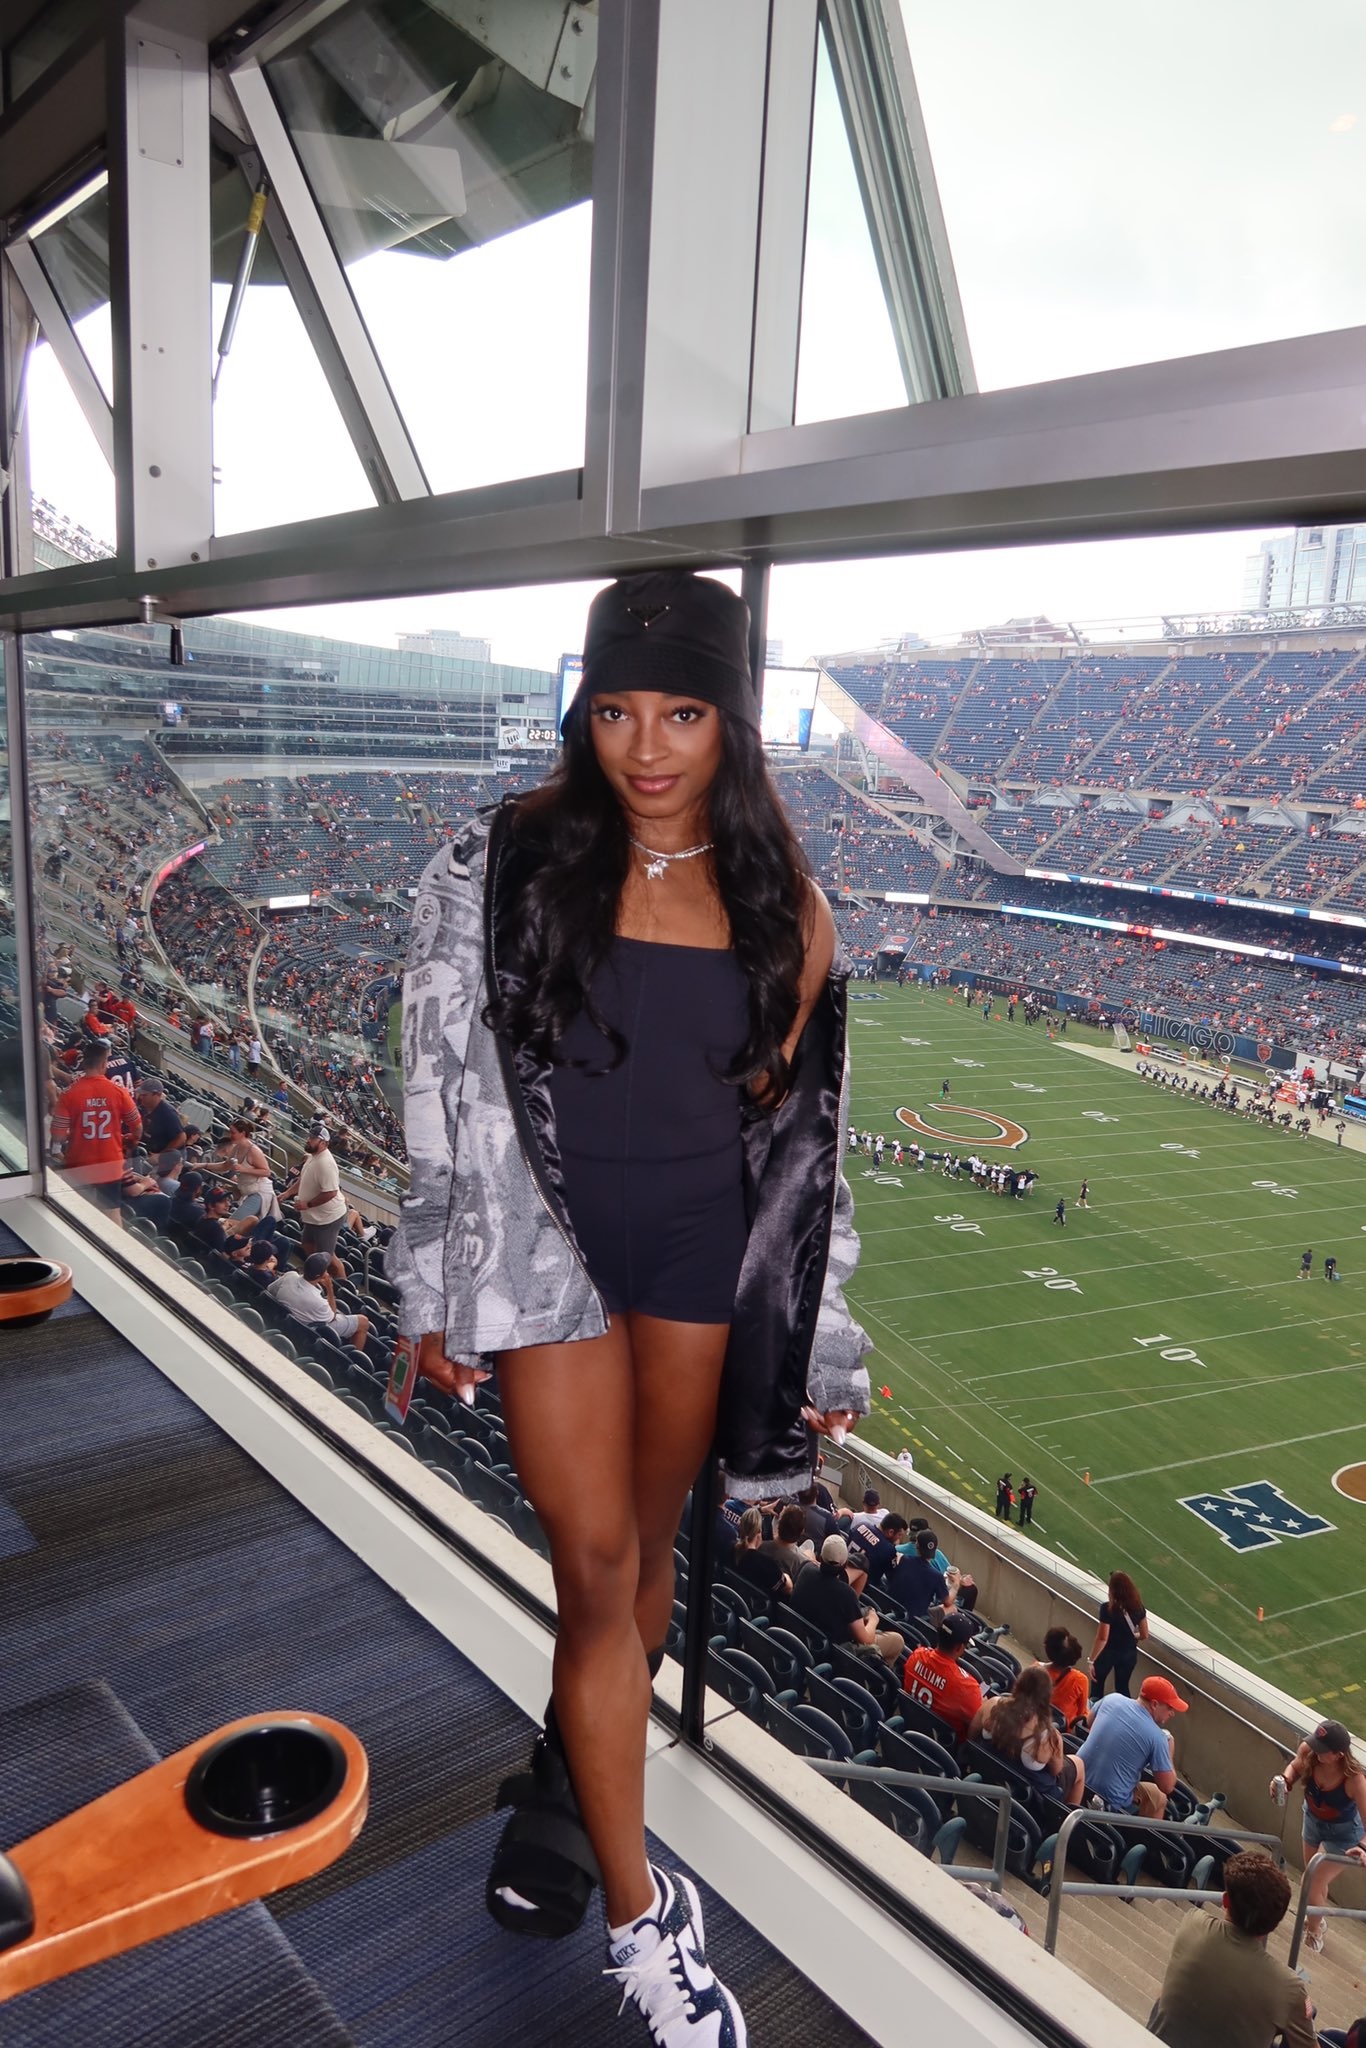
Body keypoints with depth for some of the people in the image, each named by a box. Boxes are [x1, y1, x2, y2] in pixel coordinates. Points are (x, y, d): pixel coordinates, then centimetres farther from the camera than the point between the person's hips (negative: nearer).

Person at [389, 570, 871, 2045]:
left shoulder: (777, 897, -1)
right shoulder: (508, 863, -7)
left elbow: (803, 1123, 3)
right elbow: (451, 1090, -3)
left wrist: (822, 1339, 3)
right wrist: (438, 1292, -3)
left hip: (706, 1248, 3)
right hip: (552, 1243, -2)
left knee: (643, 1546, 17)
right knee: (597, 1564, 0)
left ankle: (568, 1783, 45)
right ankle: (641, 1915, 19)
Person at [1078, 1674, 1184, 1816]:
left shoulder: (1113, 1699, -3)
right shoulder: (1157, 1736, -17)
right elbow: (1167, 1787, -9)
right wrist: (1168, 1752, 4)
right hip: (1110, 1803, -5)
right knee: (1159, 1796, 24)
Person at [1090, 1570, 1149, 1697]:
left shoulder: (1107, 1608, -24)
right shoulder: (1138, 1607, -9)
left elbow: (1102, 1638, -24)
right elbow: (1144, 1636, 1)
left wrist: (1091, 1660, -16)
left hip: (1108, 1653, -4)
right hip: (1129, 1653, 4)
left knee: (1097, 1683, 20)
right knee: (1123, 1687, 20)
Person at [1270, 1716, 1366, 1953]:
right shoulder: (1308, 1751, -30)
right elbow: (1295, 1767, -6)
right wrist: (1284, 1781, -24)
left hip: (1342, 1833, -4)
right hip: (1313, 1819, 4)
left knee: (1312, 1885, 3)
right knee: (1316, 1879, 26)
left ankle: (1313, 1936, 34)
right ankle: (1316, 1921, 56)